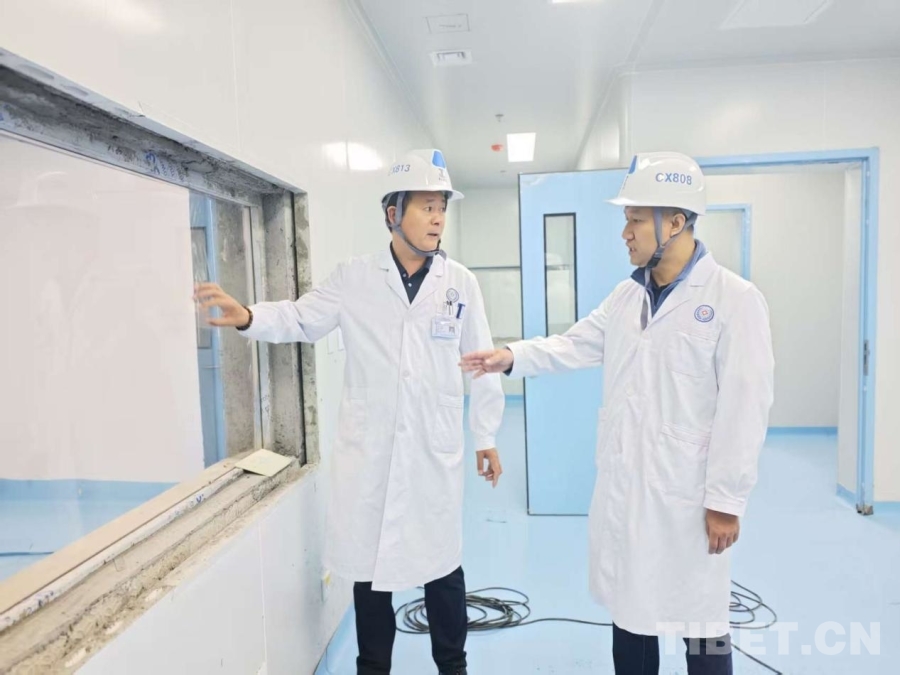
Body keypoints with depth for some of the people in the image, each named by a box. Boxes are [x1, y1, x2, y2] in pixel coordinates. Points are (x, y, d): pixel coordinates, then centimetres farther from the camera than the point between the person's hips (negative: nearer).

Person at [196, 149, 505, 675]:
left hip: (435, 448, 0)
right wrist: (248, 316, -20)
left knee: (441, 560, 12)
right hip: (368, 448, 1)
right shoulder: (355, 278, 0)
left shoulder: (460, 282, 0)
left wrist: (487, 438, 5)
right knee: (368, 558, 14)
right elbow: (301, 319, 1)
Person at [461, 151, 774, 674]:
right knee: (629, 611, 20)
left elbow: (744, 407, -15)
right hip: (621, 489, 6)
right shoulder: (627, 295, 8)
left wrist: (727, 500, -14)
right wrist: (514, 356, -5)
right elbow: (576, 345, 10)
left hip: (688, 495, -6)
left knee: (700, 624, 10)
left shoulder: (735, 299, -13)